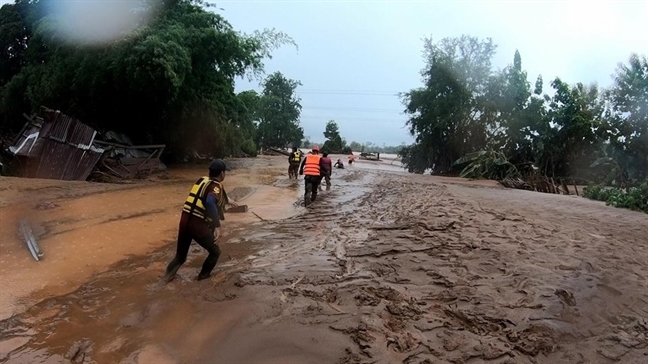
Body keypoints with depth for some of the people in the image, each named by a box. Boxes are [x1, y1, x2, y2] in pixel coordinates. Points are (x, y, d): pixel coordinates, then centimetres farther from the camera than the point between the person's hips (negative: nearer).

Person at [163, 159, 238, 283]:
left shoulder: (202, 180, 18)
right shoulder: (216, 186, -6)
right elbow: (210, 202, -28)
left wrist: (227, 201, 52)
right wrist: (217, 226, -30)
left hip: (185, 221, 7)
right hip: (198, 225, -7)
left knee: (180, 255, 21)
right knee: (215, 252, 17)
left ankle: (168, 276, 8)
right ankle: (203, 276, 26)